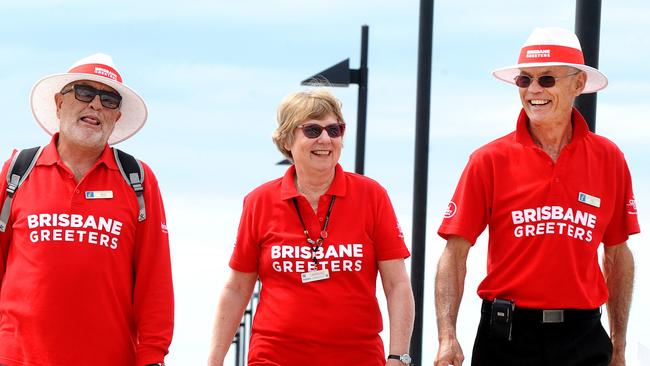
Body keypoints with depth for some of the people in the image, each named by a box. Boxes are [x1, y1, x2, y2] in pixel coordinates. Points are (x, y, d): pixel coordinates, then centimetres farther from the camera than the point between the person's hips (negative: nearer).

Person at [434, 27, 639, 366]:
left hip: (582, 338, 1)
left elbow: (618, 255, 11)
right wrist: (447, 337, -15)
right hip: (506, 337, -1)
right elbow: (455, 253, -4)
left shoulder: (609, 159, 4)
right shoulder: (490, 160, -2)